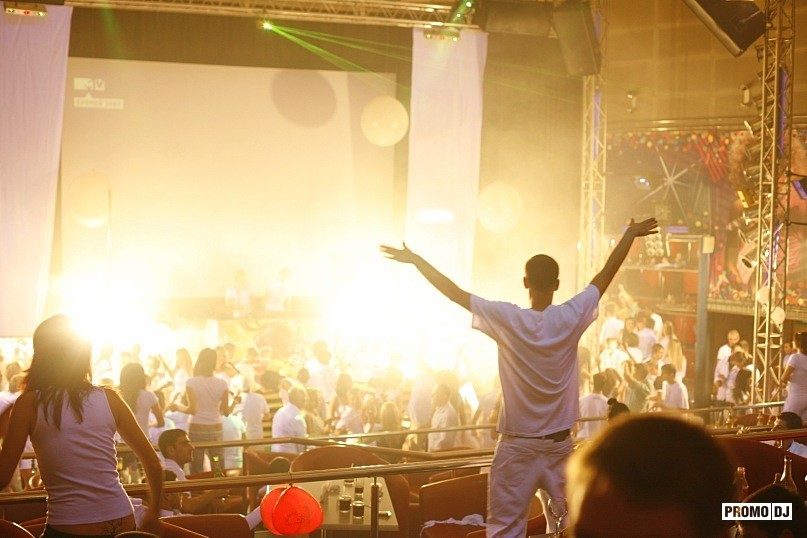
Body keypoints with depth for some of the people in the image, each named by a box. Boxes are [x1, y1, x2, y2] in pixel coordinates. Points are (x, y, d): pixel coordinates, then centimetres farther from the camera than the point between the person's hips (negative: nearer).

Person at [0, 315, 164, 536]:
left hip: (66, 529, -3)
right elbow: (152, 461, 9)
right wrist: (153, 514, 21)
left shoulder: (29, 403, -2)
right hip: (123, 524, 3)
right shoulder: (109, 398, 5)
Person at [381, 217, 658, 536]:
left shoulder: (507, 319, -11)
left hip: (517, 448, -2)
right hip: (559, 447, 2)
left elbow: (454, 292, -6)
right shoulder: (571, 317, -6)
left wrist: (414, 259, 5)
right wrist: (631, 235, 20)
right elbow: (606, 274, 7)